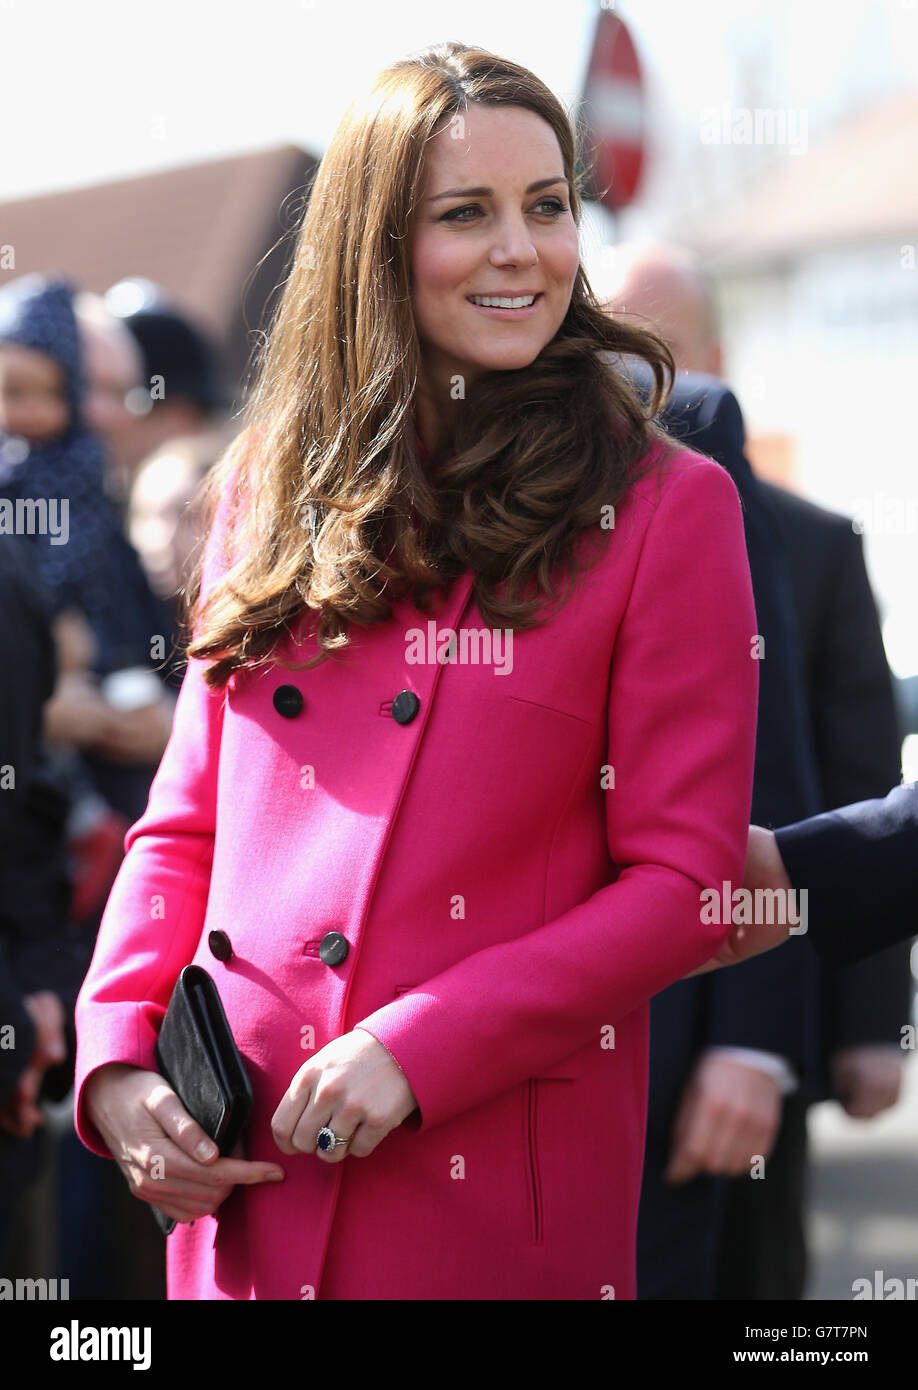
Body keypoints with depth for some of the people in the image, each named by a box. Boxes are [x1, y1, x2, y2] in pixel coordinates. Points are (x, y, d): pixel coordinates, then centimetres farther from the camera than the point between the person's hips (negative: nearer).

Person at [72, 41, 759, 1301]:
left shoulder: (663, 507, -4)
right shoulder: (274, 486, 9)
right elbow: (187, 821, 12)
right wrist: (121, 1056, -4)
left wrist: (420, 1050, -16)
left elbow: (684, 879, -7)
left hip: (494, 1189, -4)